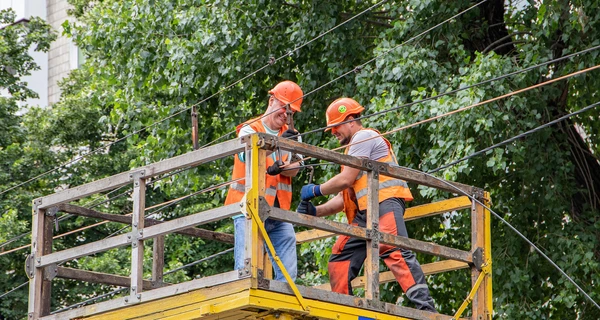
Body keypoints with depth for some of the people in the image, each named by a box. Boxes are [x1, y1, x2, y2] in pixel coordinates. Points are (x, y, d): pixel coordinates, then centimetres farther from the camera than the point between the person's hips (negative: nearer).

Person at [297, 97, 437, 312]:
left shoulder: (364, 137, 2)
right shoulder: (355, 146, 33)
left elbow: (346, 180, -8)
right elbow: (344, 197, 28)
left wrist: (316, 190, 6)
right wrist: (315, 211, 16)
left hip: (384, 202, -11)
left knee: (394, 252, -26)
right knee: (341, 258, 6)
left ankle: (425, 306, -36)